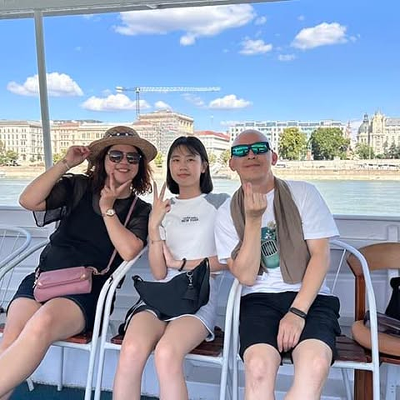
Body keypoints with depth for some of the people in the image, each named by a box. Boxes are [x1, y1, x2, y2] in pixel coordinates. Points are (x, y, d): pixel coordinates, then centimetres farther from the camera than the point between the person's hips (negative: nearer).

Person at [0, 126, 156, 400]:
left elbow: (128, 251, -10)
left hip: (87, 292, -2)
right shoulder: (79, 187, 12)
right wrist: (66, 164, -1)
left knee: (41, 324, -35)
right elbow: (28, 201, -2)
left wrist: (107, 209, -4)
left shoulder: (141, 211, 9)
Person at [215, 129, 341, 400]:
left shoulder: (303, 194, 5)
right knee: (258, 366, -30)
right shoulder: (227, 214, 7)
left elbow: (321, 256, -2)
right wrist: (253, 220, -13)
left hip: (309, 297, 0)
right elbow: (246, 277, -3)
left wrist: (297, 312, -12)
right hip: (259, 299, 1)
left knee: (315, 364, -32)